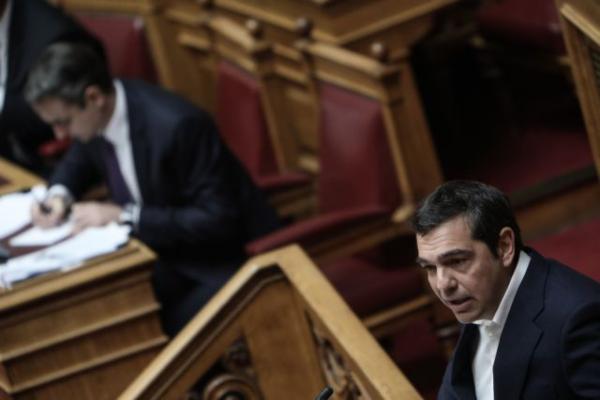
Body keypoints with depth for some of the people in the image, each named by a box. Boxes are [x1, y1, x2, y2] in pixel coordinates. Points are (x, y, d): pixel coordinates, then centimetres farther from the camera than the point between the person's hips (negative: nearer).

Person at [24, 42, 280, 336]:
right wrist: (59, 194, -5)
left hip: (227, 258, -7)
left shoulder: (176, 125, -29)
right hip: (167, 251, 7)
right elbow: (80, 161, 18)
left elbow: (217, 219, -25)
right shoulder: (95, 114, -6)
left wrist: (124, 215, -28)